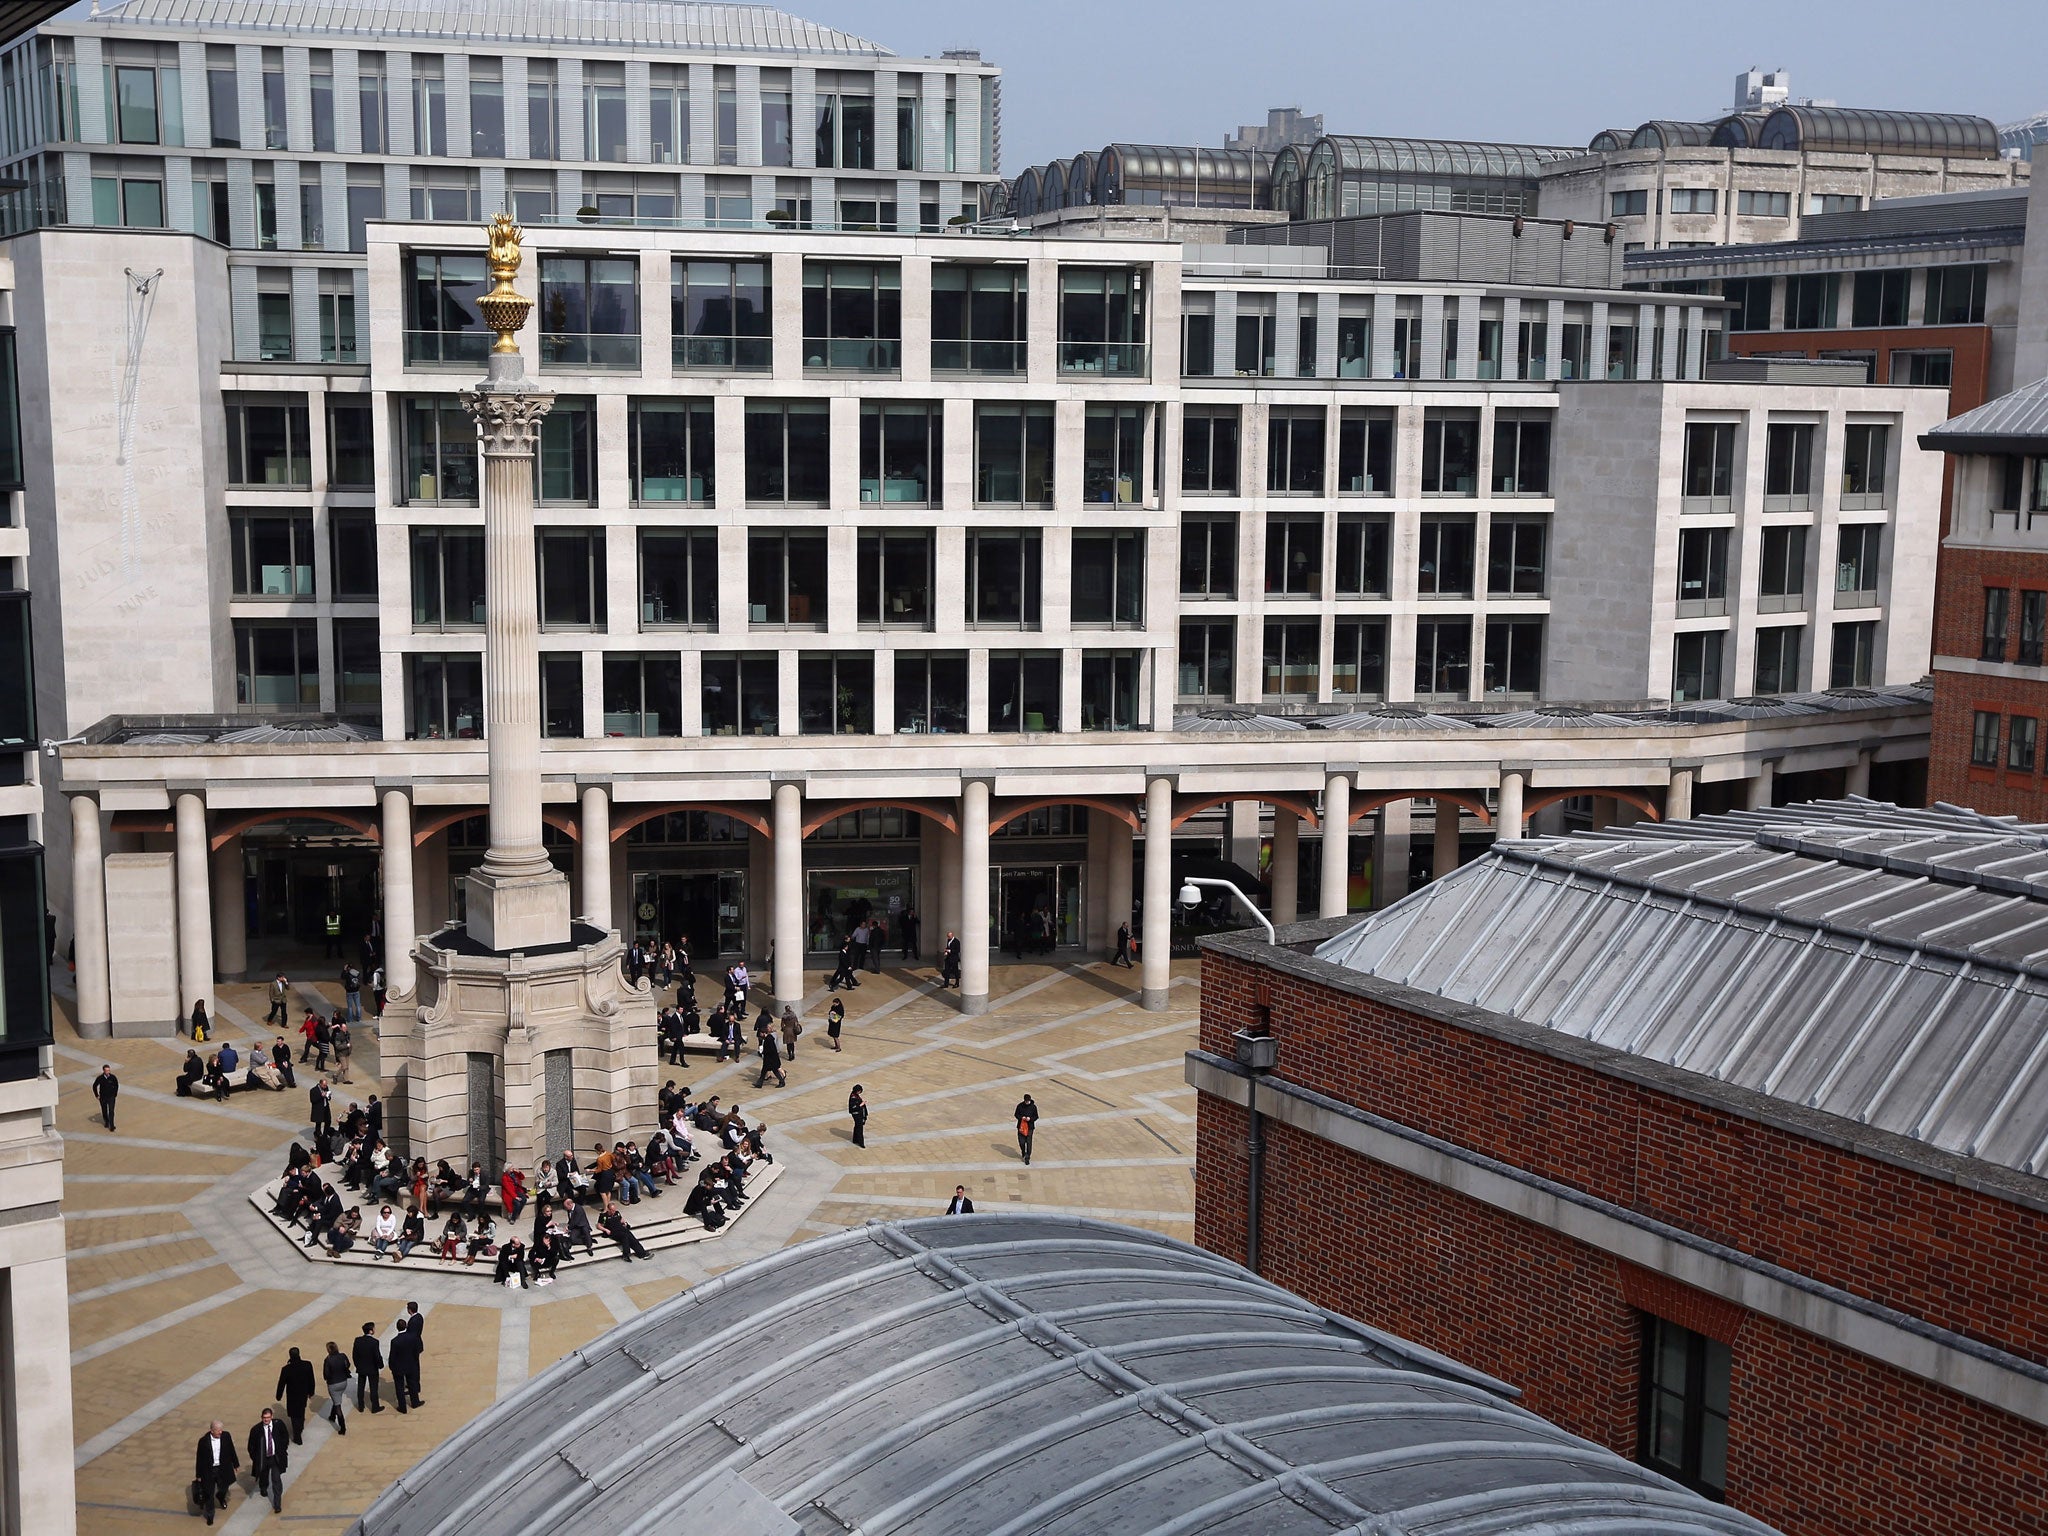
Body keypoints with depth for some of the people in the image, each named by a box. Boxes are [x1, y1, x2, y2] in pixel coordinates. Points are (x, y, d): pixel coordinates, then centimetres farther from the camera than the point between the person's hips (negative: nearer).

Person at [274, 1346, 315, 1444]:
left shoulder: (286, 1369, -27)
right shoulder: (308, 1365, -19)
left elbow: (281, 1384, -14)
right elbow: (311, 1381, -6)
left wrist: (279, 1397, 3)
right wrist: (311, 1393, 11)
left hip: (292, 1396, -3)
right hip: (304, 1395, 3)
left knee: (295, 1415, 14)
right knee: (301, 1411, 29)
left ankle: (298, 1438, 23)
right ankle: (300, 1428, 52)